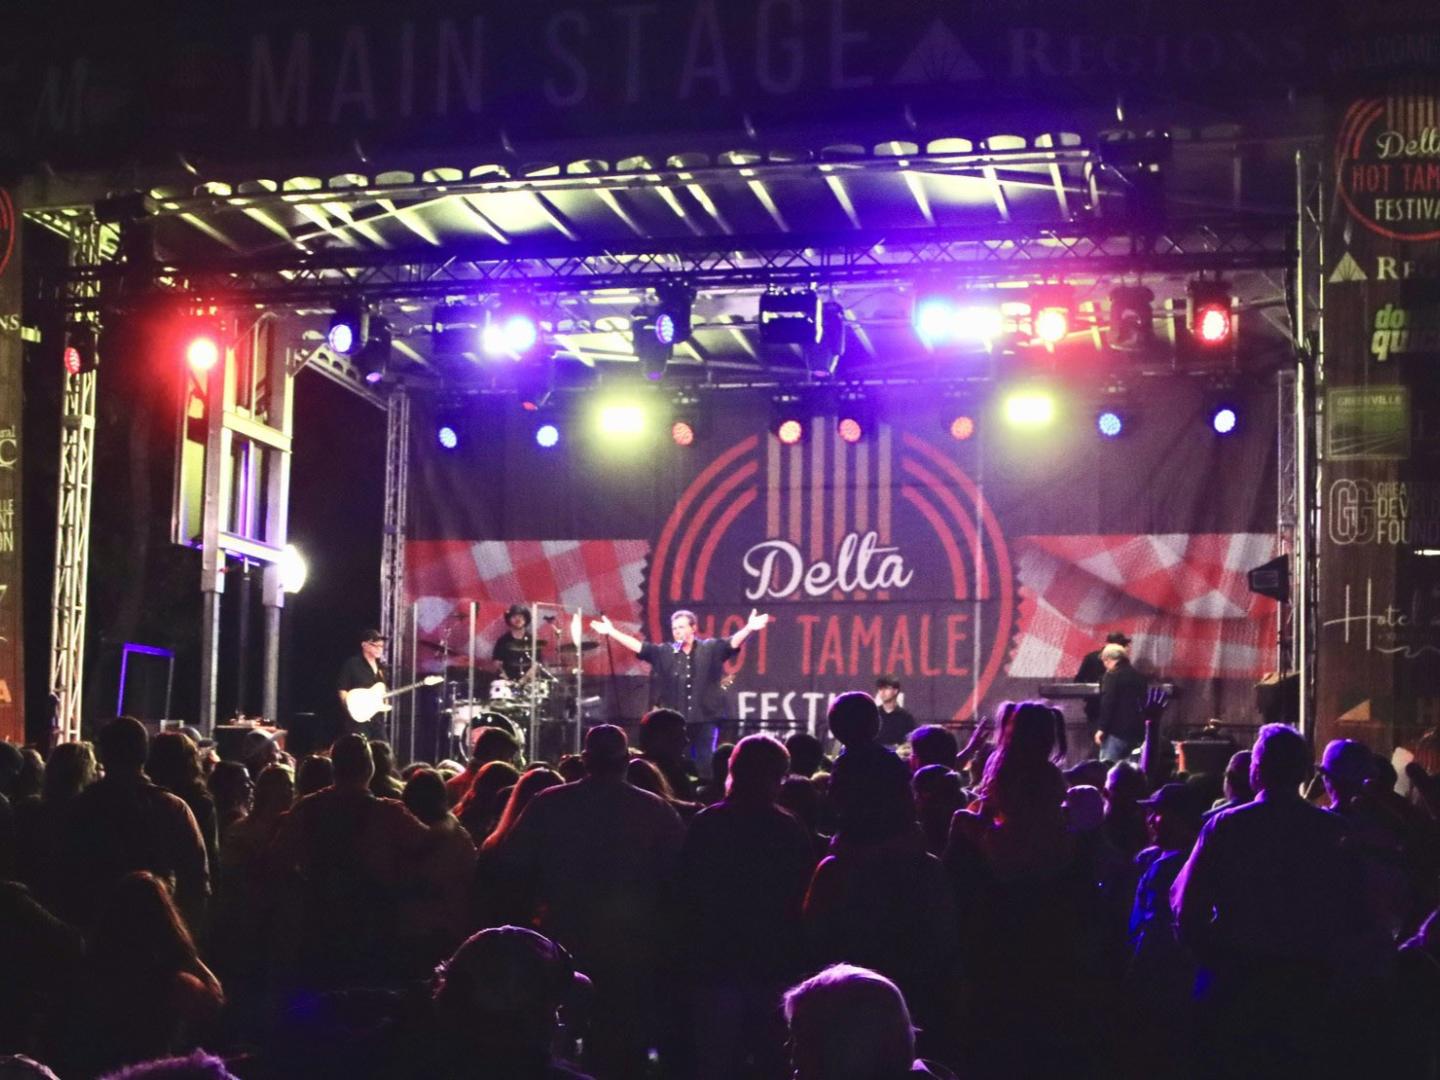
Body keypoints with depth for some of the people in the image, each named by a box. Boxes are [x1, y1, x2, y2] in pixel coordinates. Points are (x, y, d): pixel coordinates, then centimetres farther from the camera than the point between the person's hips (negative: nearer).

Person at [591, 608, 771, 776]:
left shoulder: (710, 648, 3)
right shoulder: (664, 652, 9)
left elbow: (733, 642, -9)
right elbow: (638, 646, 7)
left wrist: (749, 628, -27)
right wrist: (611, 631, 1)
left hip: (706, 719, -2)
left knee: (705, 766, 1)